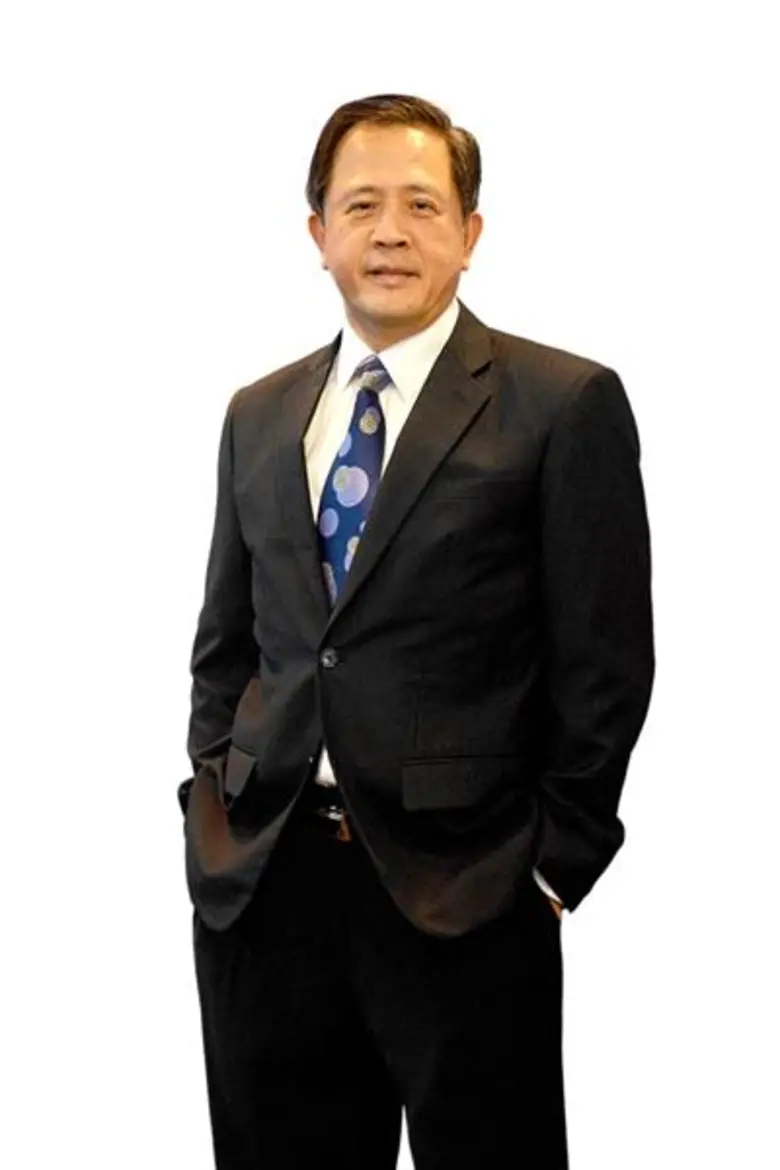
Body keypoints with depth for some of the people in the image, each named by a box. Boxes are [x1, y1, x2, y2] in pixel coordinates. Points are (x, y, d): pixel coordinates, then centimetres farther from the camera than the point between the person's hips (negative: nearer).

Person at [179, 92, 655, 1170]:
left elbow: (605, 660, -6)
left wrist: (558, 857, -7)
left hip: (463, 894, -4)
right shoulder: (258, 415, 12)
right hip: (259, 885, 5)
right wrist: (213, 801, 7)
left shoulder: (563, 404, -4)